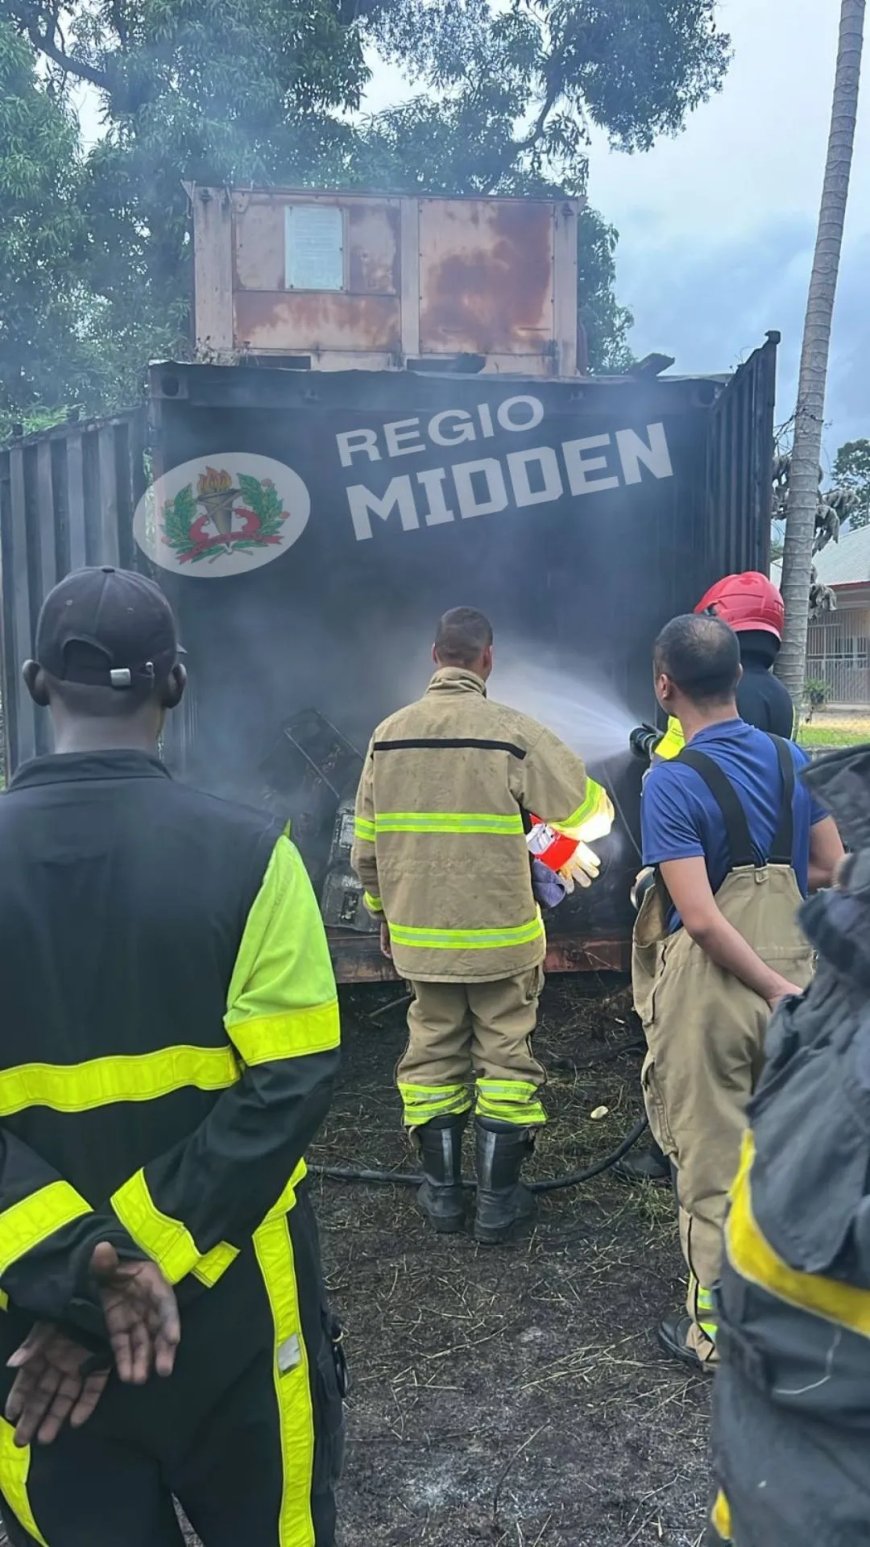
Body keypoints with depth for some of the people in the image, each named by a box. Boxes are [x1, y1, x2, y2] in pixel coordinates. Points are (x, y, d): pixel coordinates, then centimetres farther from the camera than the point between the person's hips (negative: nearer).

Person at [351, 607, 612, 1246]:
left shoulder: (389, 734, -1)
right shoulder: (514, 733, -12)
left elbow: (366, 847, 5)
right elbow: (587, 809, -4)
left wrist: (383, 909, 19)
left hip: (419, 935, 4)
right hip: (501, 935, -3)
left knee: (433, 1053, 15)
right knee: (504, 1055, 9)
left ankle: (442, 1192, 24)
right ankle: (499, 1198, 16)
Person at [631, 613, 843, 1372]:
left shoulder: (672, 782, -18)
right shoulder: (795, 760, -1)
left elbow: (701, 919, -23)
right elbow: (832, 873, 6)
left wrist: (779, 992, -15)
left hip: (711, 991, -6)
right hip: (790, 977, 6)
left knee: (711, 1166, 9)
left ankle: (717, 1331, 24)